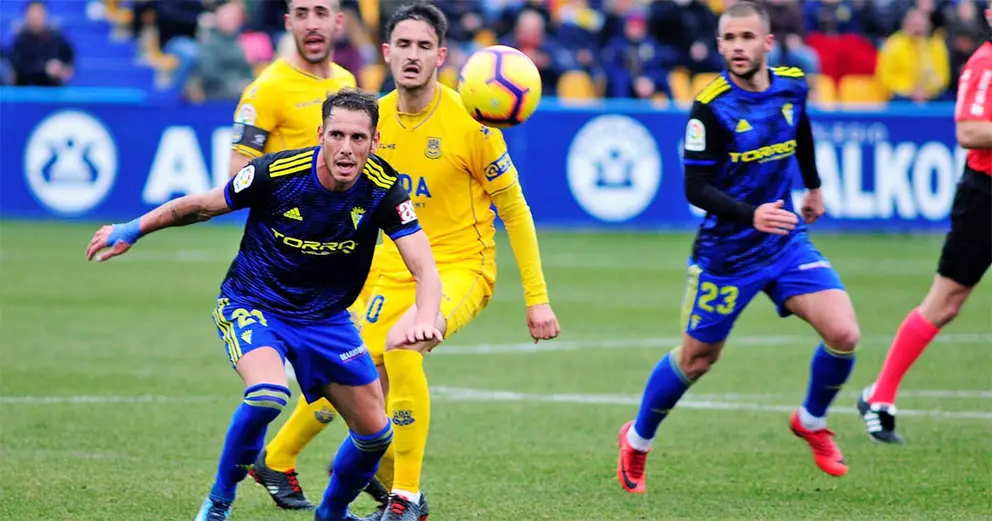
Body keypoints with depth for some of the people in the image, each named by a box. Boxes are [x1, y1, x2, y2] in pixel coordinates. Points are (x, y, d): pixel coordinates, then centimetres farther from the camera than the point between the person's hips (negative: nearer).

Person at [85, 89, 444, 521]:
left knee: (375, 433, 5)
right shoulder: (275, 173, -24)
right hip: (251, 305, -4)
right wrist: (133, 230, 3)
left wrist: (424, 318, -47)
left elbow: (424, 268, -25)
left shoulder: (383, 190, -19)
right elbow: (201, 206, -6)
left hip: (326, 317, 4)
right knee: (268, 393, -33)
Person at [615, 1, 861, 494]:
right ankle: (637, 441, 34)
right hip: (726, 251, -4)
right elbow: (695, 189, -20)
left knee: (843, 334, -13)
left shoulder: (792, 86, -4)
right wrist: (751, 215, -35)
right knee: (696, 358, 9)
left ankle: (812, 422, 16)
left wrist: (813, 186, 32)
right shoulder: (711, 108, -19)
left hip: (785, 241, 4)